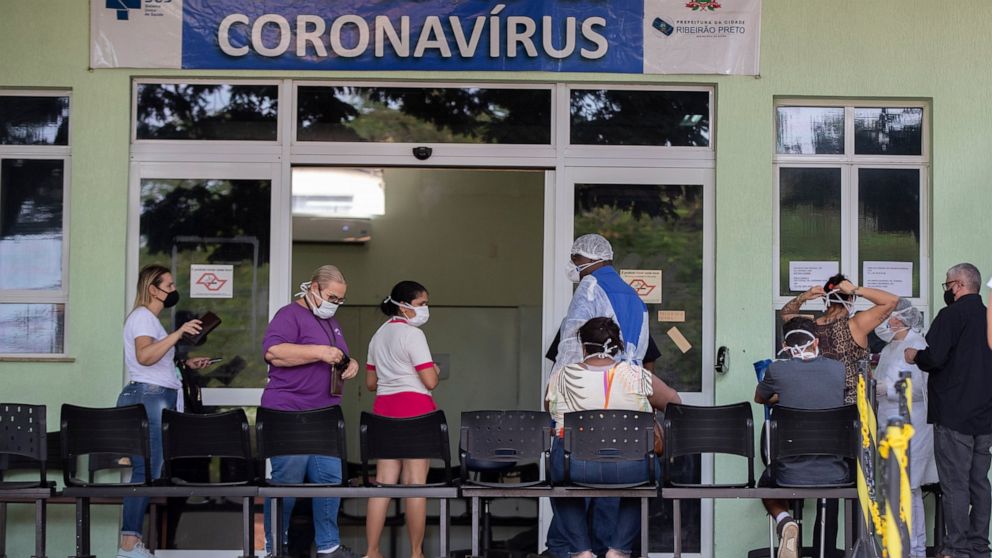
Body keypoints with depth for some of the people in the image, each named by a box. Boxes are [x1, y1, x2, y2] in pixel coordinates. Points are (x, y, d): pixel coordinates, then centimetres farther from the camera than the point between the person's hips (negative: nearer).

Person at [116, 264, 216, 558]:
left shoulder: (149, 318, 23)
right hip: (148, 398, -10)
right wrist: (179, 333, -31)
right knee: (147, 471, -12)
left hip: (156, 399, 10)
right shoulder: (143, 316, -9)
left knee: (147, 472, 7)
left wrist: (186, 364, 19)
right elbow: (144, 356, -26)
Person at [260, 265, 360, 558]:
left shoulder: (331, 322, 21)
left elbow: (338, 361, 33)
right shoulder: (290, 315, -7)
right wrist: (319, 352, -23)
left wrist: (350, 365, 9)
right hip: (290, 413, -8)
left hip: (325, 416, 8)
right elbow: (273, 352, -22)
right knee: (286, 482, -4)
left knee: (330, 479, 6)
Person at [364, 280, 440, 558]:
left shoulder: (378, 335, 17)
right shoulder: (412, 334, -8)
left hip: (383, 408, 8)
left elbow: (370, 383, 21)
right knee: (415, 483, -3)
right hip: (414, 407, -8)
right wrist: (435, 370, 7)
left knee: (383, 481, 7)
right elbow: (430, 381, -13)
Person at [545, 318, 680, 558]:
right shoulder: (636, 376, 7)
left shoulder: (561, 377, 8)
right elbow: (674, 401, 22)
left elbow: (548, 411, 26)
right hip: (628, 467, 0)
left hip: (575, 466, 0)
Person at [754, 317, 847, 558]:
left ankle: (785, 521, 0)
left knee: (766, 485, 33)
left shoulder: (777, 370, -7)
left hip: (791, 475, -1)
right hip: (835, 477, 2)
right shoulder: (837, 369, 0)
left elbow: (759, 398, 15)